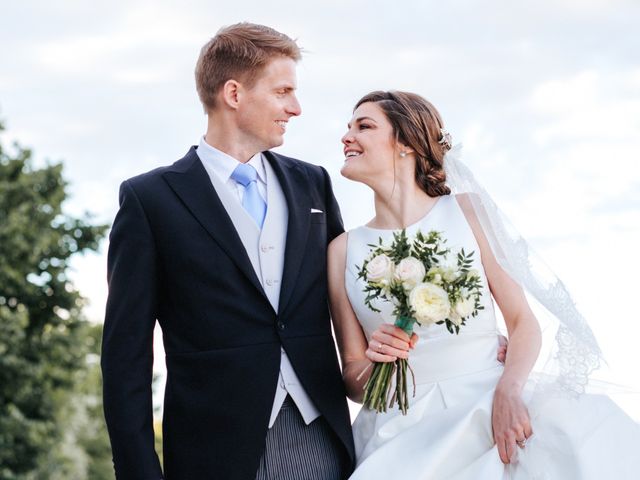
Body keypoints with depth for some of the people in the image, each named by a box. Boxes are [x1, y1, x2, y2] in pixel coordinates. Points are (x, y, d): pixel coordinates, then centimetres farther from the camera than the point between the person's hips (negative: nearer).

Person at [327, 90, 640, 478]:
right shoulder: (344, 250, 9)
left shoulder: (468, 211, 5)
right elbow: (354, 382, 11)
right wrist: (373, 363, -11)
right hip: (405, 430, 1)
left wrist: (508, 392, -17)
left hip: (490, 404, -1)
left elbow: (524, 322, 1)